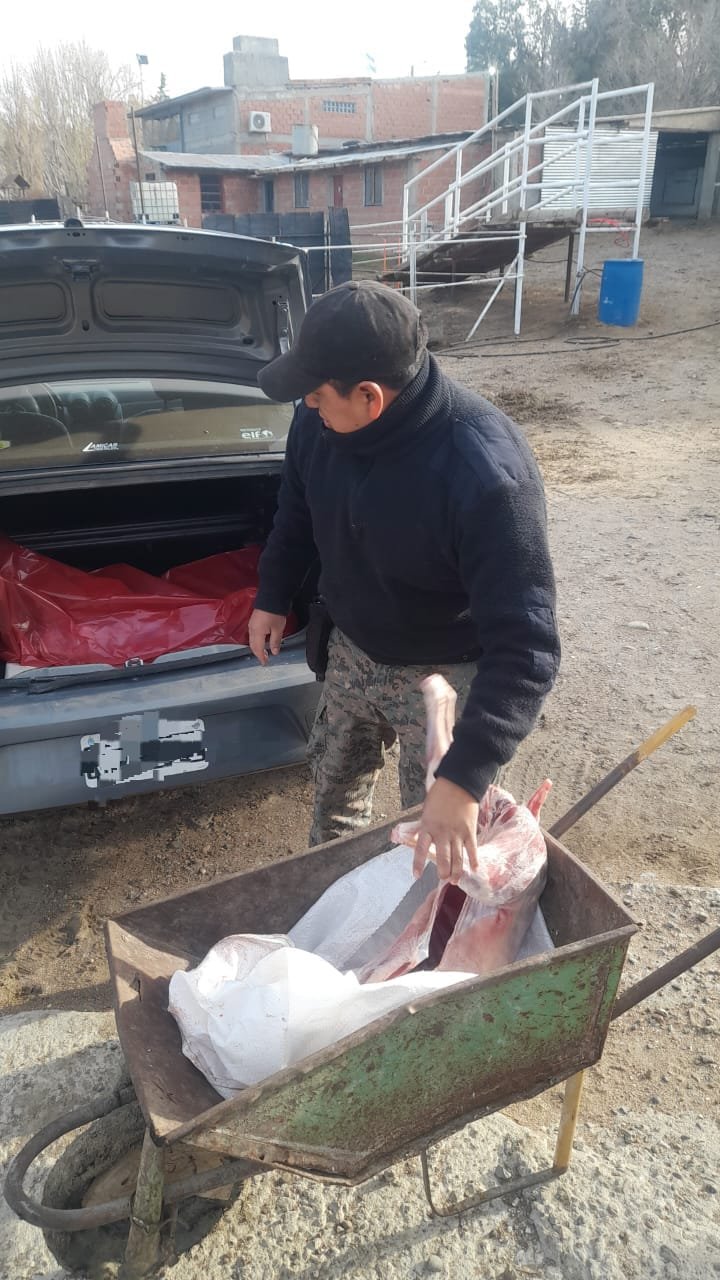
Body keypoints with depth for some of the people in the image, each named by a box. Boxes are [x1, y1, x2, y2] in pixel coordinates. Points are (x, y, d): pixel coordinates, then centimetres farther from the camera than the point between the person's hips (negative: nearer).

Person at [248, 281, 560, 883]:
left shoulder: (486, 473, -39)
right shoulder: (320, 421, -18)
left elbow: (524, 646, -38)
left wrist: (464, 778, -43)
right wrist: (273, 598, 13)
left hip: (446, 673, -5)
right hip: (353, 649, 6)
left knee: (440, 844, 10)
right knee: (334, 780, 26)